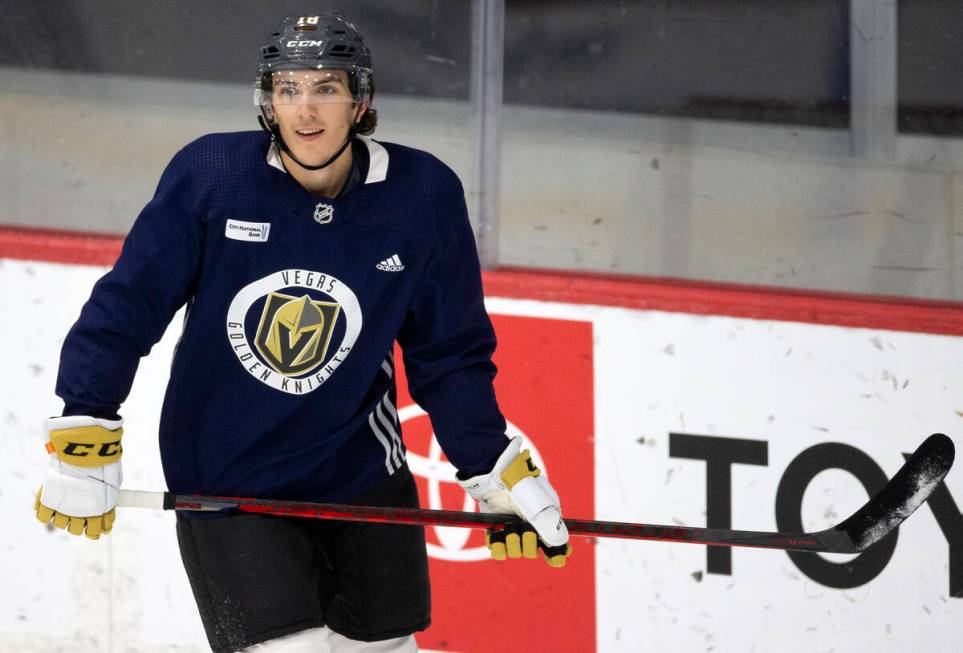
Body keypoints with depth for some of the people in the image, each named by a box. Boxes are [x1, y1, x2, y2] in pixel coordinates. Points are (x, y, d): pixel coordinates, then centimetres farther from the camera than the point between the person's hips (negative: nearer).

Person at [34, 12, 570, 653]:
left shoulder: (424, 196, -9)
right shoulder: (210, 174, -15)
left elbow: (449, 356, 2)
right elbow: (128, 305, -8)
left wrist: (496, 471, -1)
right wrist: (85, 435, -12)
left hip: (361, 473, 3)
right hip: (222, 484, -3)